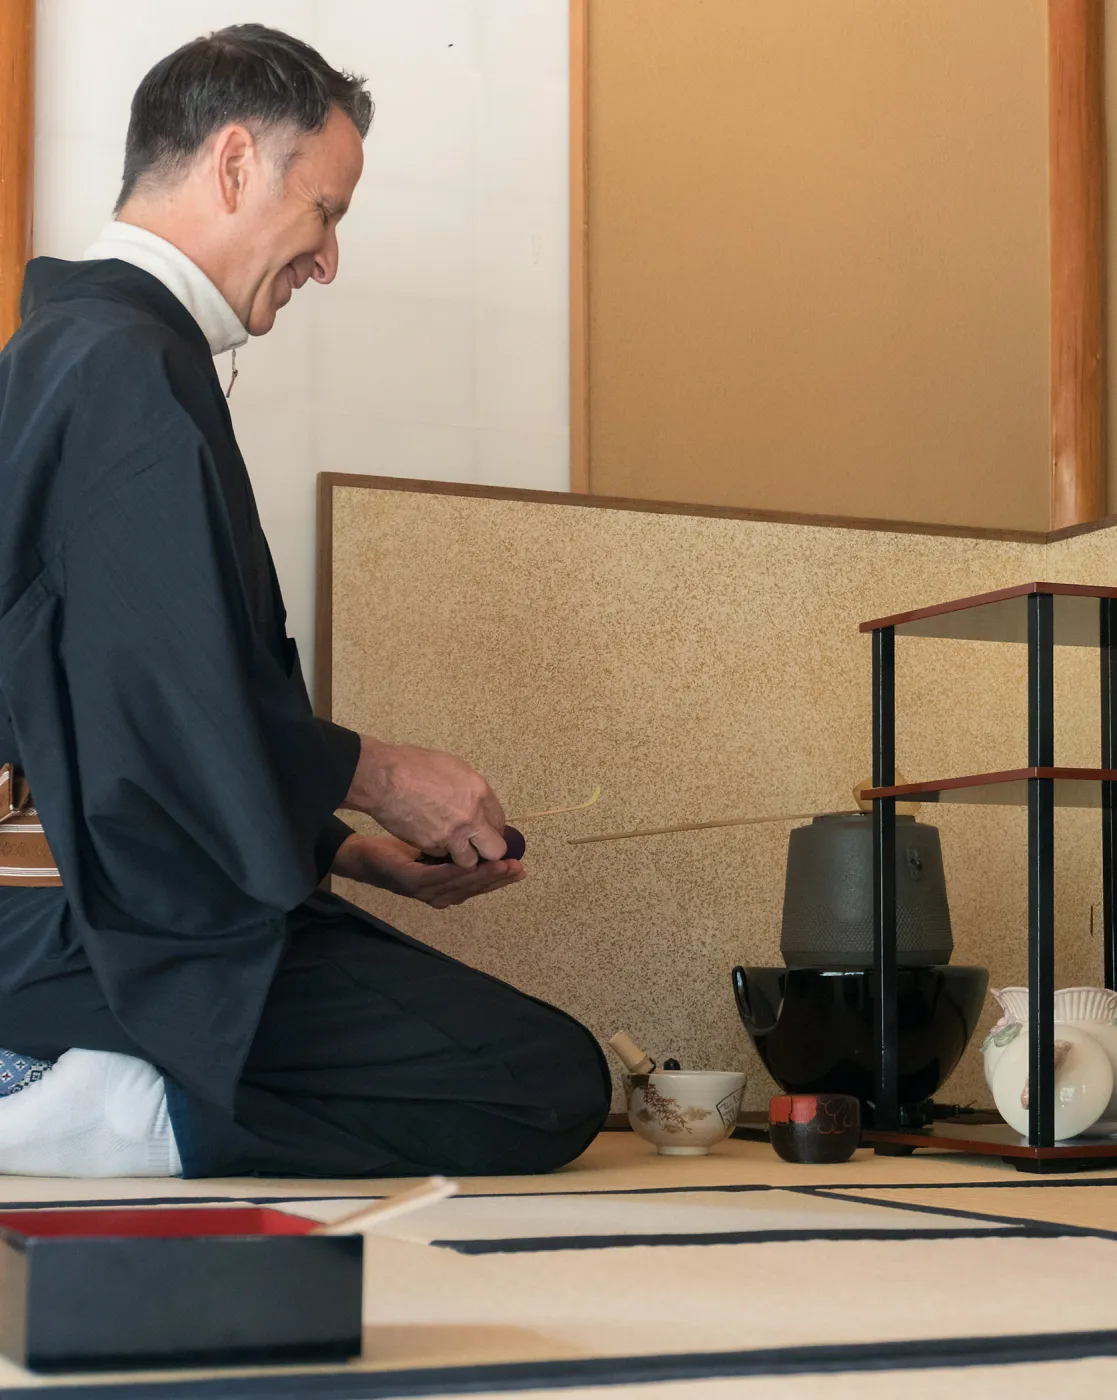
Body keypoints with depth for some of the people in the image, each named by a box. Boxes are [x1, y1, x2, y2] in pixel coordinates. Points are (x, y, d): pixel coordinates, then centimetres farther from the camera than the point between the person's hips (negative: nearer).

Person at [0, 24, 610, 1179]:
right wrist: (372, 776, -4)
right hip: (113, 931, -11)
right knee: (551, 1085, -12)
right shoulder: (129, 364, -15)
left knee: (523, 1044, 13)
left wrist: (356, 853, 16)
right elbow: (183, 714, -22)